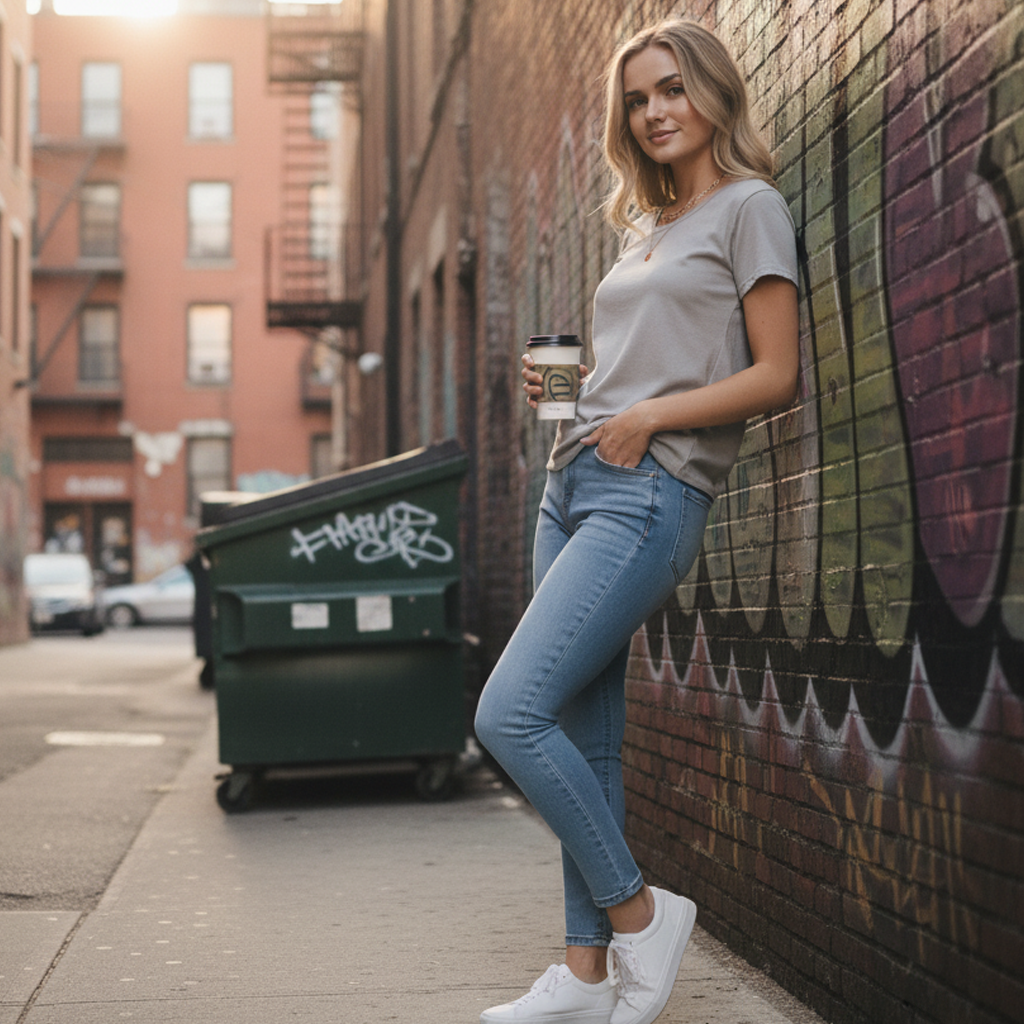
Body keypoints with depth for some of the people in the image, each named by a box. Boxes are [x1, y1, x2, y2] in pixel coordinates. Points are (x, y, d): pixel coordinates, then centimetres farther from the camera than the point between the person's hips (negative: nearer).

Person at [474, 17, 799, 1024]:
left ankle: (638, 912, -1)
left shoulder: (749, 207, 0)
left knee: (509, 715, -17)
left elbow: (775, 374, -7)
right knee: (585, 737, 6)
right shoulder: (644, 228, 22)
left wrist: (648, 417, -14)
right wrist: (559, 381, 8)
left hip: (651, 491, -8)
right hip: (573, 479, 8)